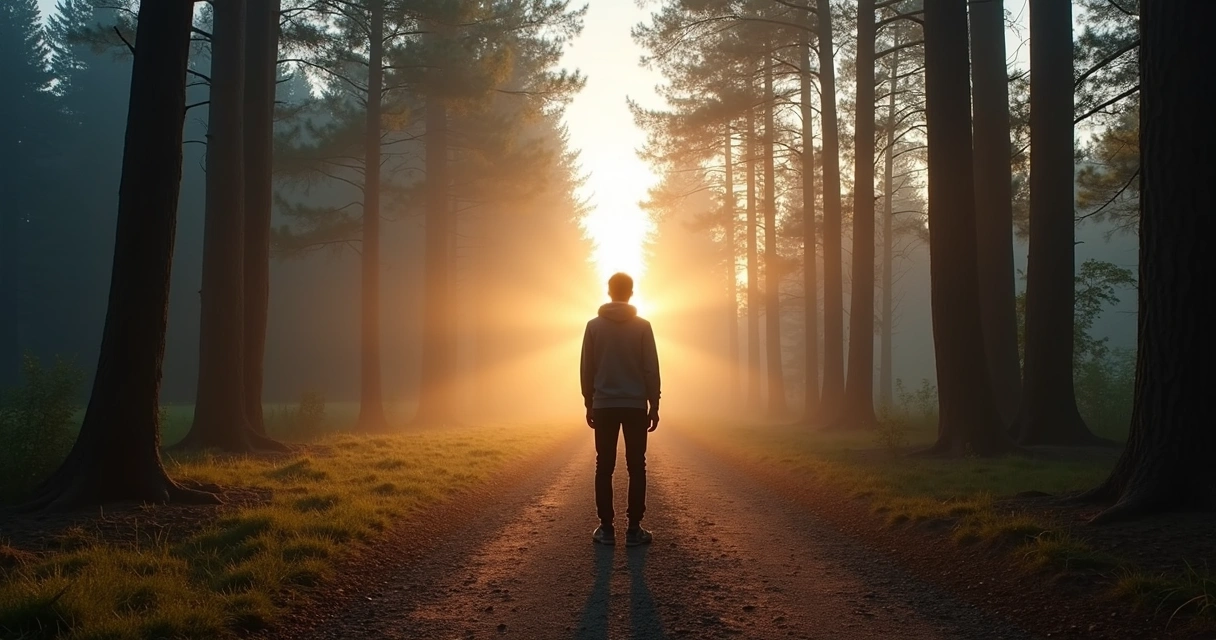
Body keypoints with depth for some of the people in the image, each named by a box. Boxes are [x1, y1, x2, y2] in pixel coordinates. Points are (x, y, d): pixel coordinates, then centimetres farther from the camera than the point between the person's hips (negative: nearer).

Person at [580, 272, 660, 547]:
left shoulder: (594, 325, 2)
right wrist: (654, 406, 4)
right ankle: (634, 528, 1)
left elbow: (587, 369, 3)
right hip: (636, 405, -1)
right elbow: (651, 369, -3)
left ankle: (606, 528, 3)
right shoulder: (642, 326, -2)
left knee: (604, 468, 5)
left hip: (604, 406, 1)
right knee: (636, 467, 4)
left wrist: (589, 404, 10)